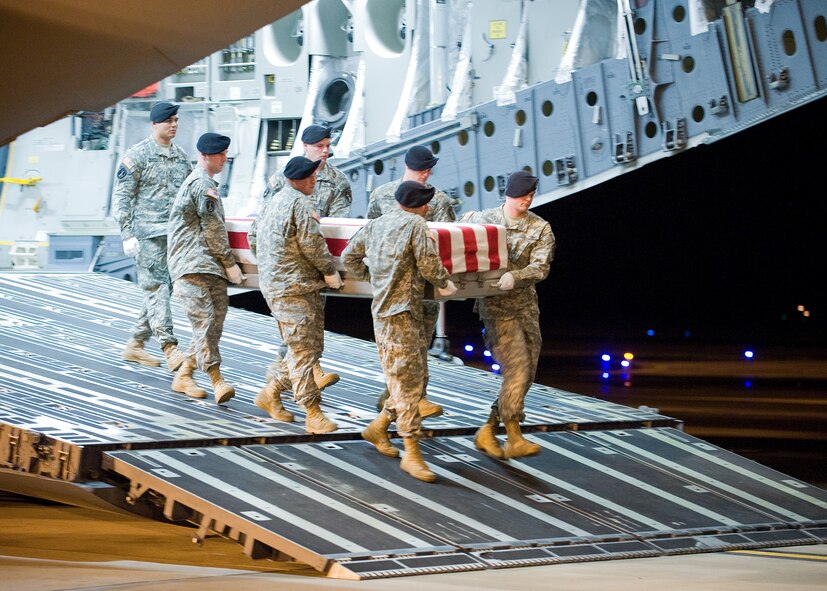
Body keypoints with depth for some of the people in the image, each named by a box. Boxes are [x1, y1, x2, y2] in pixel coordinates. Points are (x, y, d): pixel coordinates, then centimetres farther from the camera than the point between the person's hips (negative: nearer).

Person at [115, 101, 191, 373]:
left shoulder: (182, 157, 15)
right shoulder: (137, 155, -3)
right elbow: (121, 195, -5)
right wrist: (128, 234, -12)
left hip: (175, 235, 7)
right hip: (148, 234, -7)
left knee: (162, 289, 8)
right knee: (156, 288, -11)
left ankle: (135, 345, 19)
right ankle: (169, 348, -18)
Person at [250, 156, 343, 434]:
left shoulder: (273, 201, 18)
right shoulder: (299, 203, -13)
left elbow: (254, 236, 26)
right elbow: (312, 244, -16)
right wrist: (330, 271, -2)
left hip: (275, 284, 10)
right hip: (295, 288, -10)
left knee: (306, 348, 16)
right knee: (304, 350, -8)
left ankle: (270, 393, 21)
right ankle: (313, 414, -8)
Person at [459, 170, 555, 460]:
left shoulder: (541, 228, 1)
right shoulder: (484, 219, -2)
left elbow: (541, 267, -10)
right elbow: (465, 220, 19)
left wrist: (515, 276, -28)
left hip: (526, 304, 4)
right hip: (496, 304, -4)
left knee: (527, 373, 5)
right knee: (516, 367, -16)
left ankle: (488, 431, 17)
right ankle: (514, 438, -11)